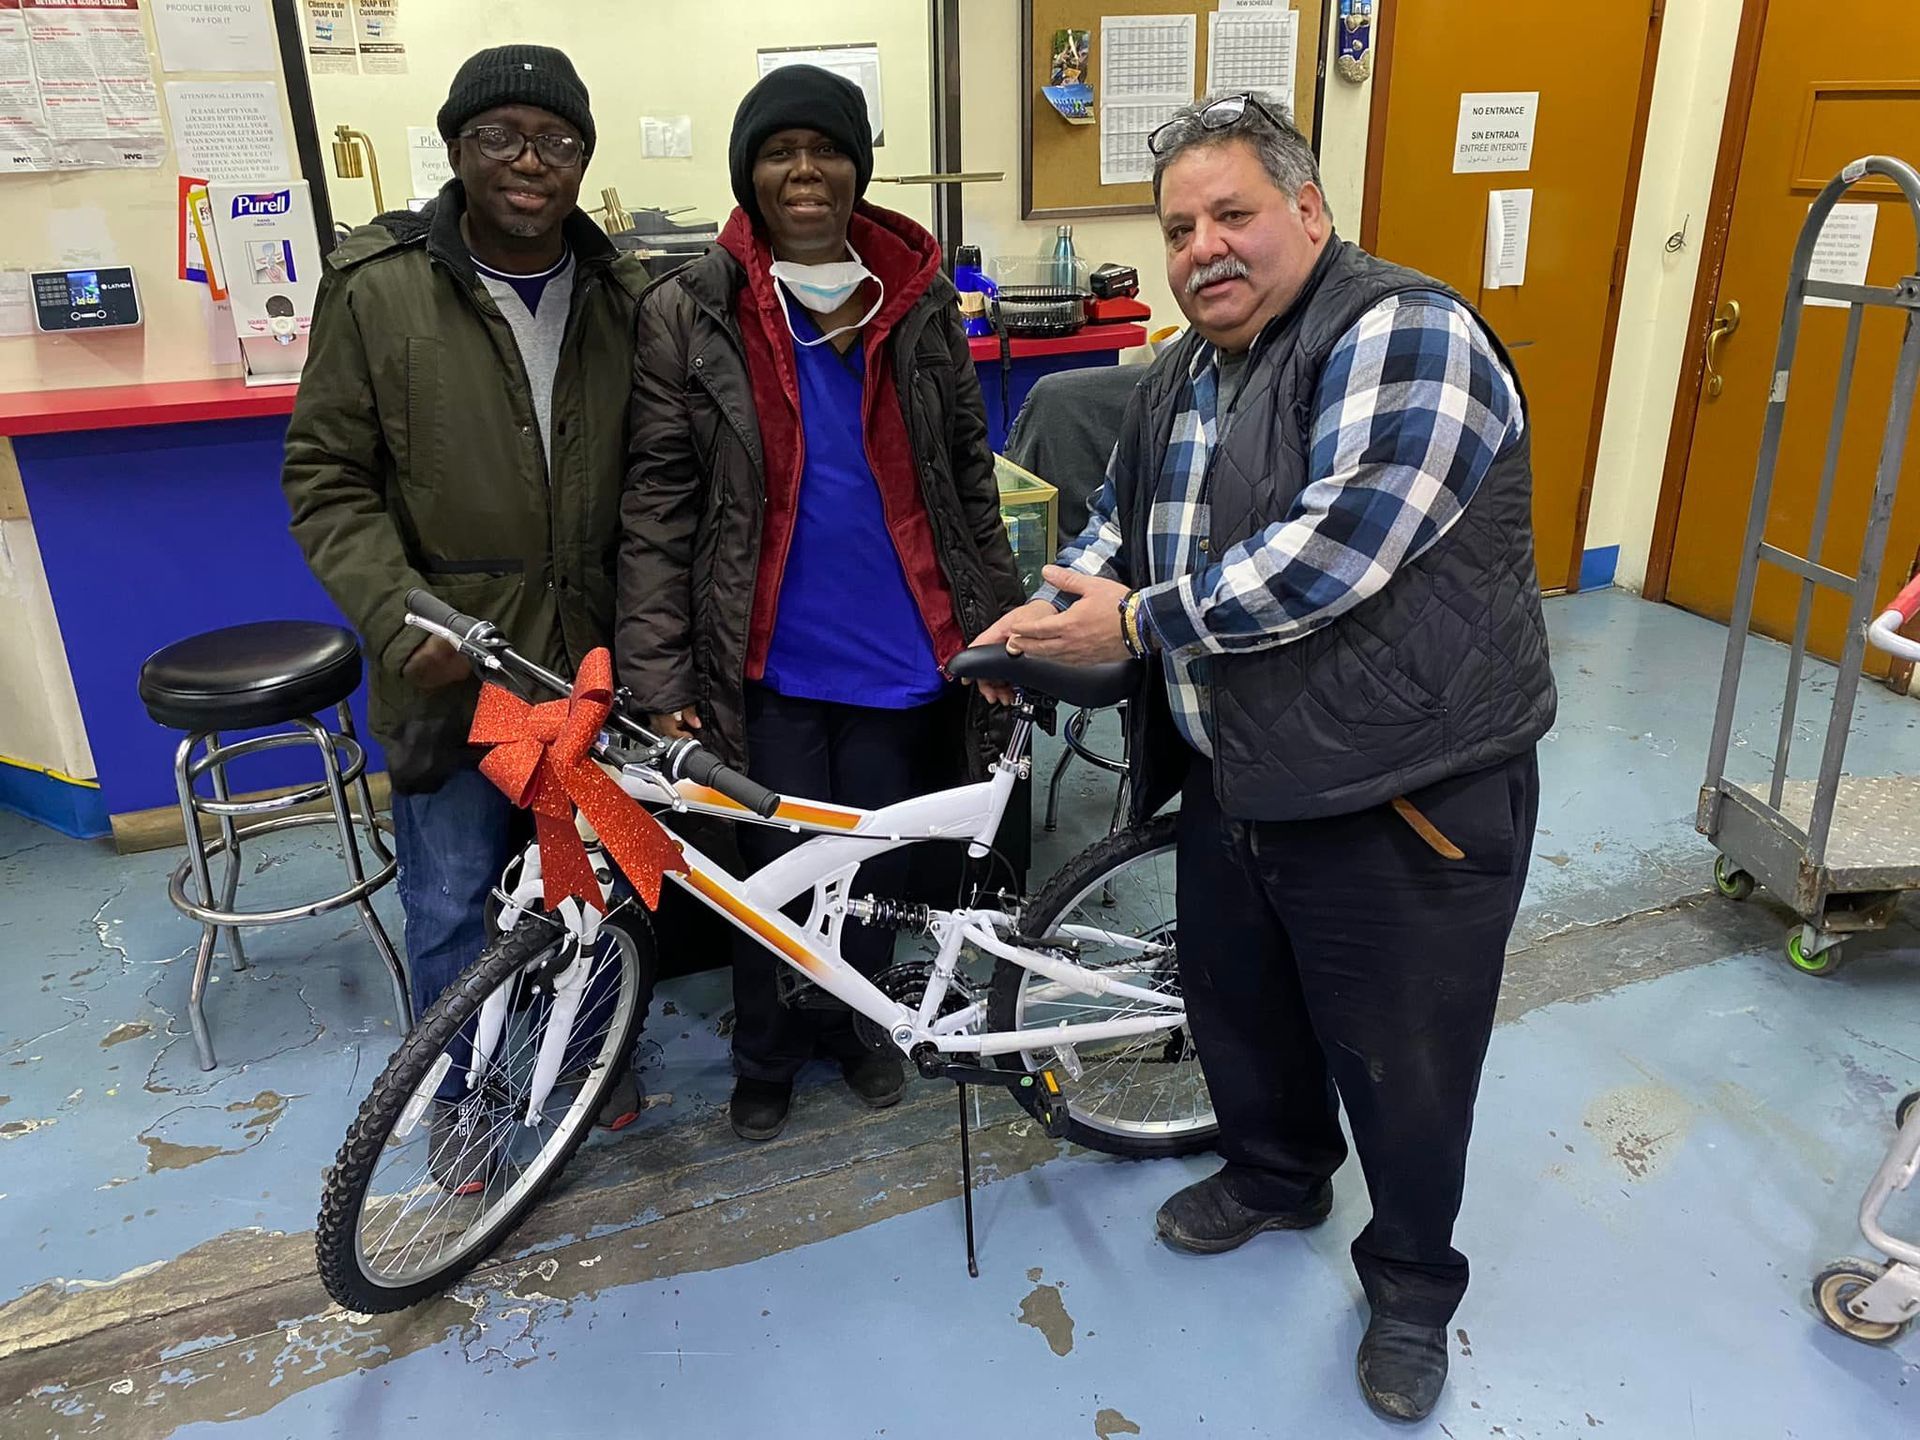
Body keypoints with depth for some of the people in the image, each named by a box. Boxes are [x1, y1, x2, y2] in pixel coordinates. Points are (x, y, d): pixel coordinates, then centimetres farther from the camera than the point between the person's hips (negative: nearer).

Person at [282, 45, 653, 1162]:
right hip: (453, 666, -2)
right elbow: (328, 478, -4)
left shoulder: (629, 298, 0)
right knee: (452, 908, 10)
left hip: (593, 659, 2)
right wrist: (402, 618, -17)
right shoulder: (378, 288, -7)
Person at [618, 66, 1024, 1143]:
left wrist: (1000, 631, 5)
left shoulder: (922, 301, 3)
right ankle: (765, 1057, 37)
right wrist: (659, 672, -12)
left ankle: (857, 1023, 44)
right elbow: (660, 502, -6)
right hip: (769, 660, -2)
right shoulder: (692, 313, -5)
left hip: (901, 653, 2)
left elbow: (971, 479, 7)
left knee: (877, 863, 16)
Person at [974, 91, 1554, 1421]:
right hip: (1236, 786, 8)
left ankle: (1413, 1289, 36)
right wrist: (1041, 619, 4)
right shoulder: (1183, 378, 11)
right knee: (1236, 1008, 24)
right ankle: (1277, 1176, 52)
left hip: (1406, 802, -8)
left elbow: (1335, 547, -28)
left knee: (1402, 1066, 9)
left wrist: (1140, 621, -19)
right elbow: (1119, 517, 22)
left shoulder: (1405, 336, -17)